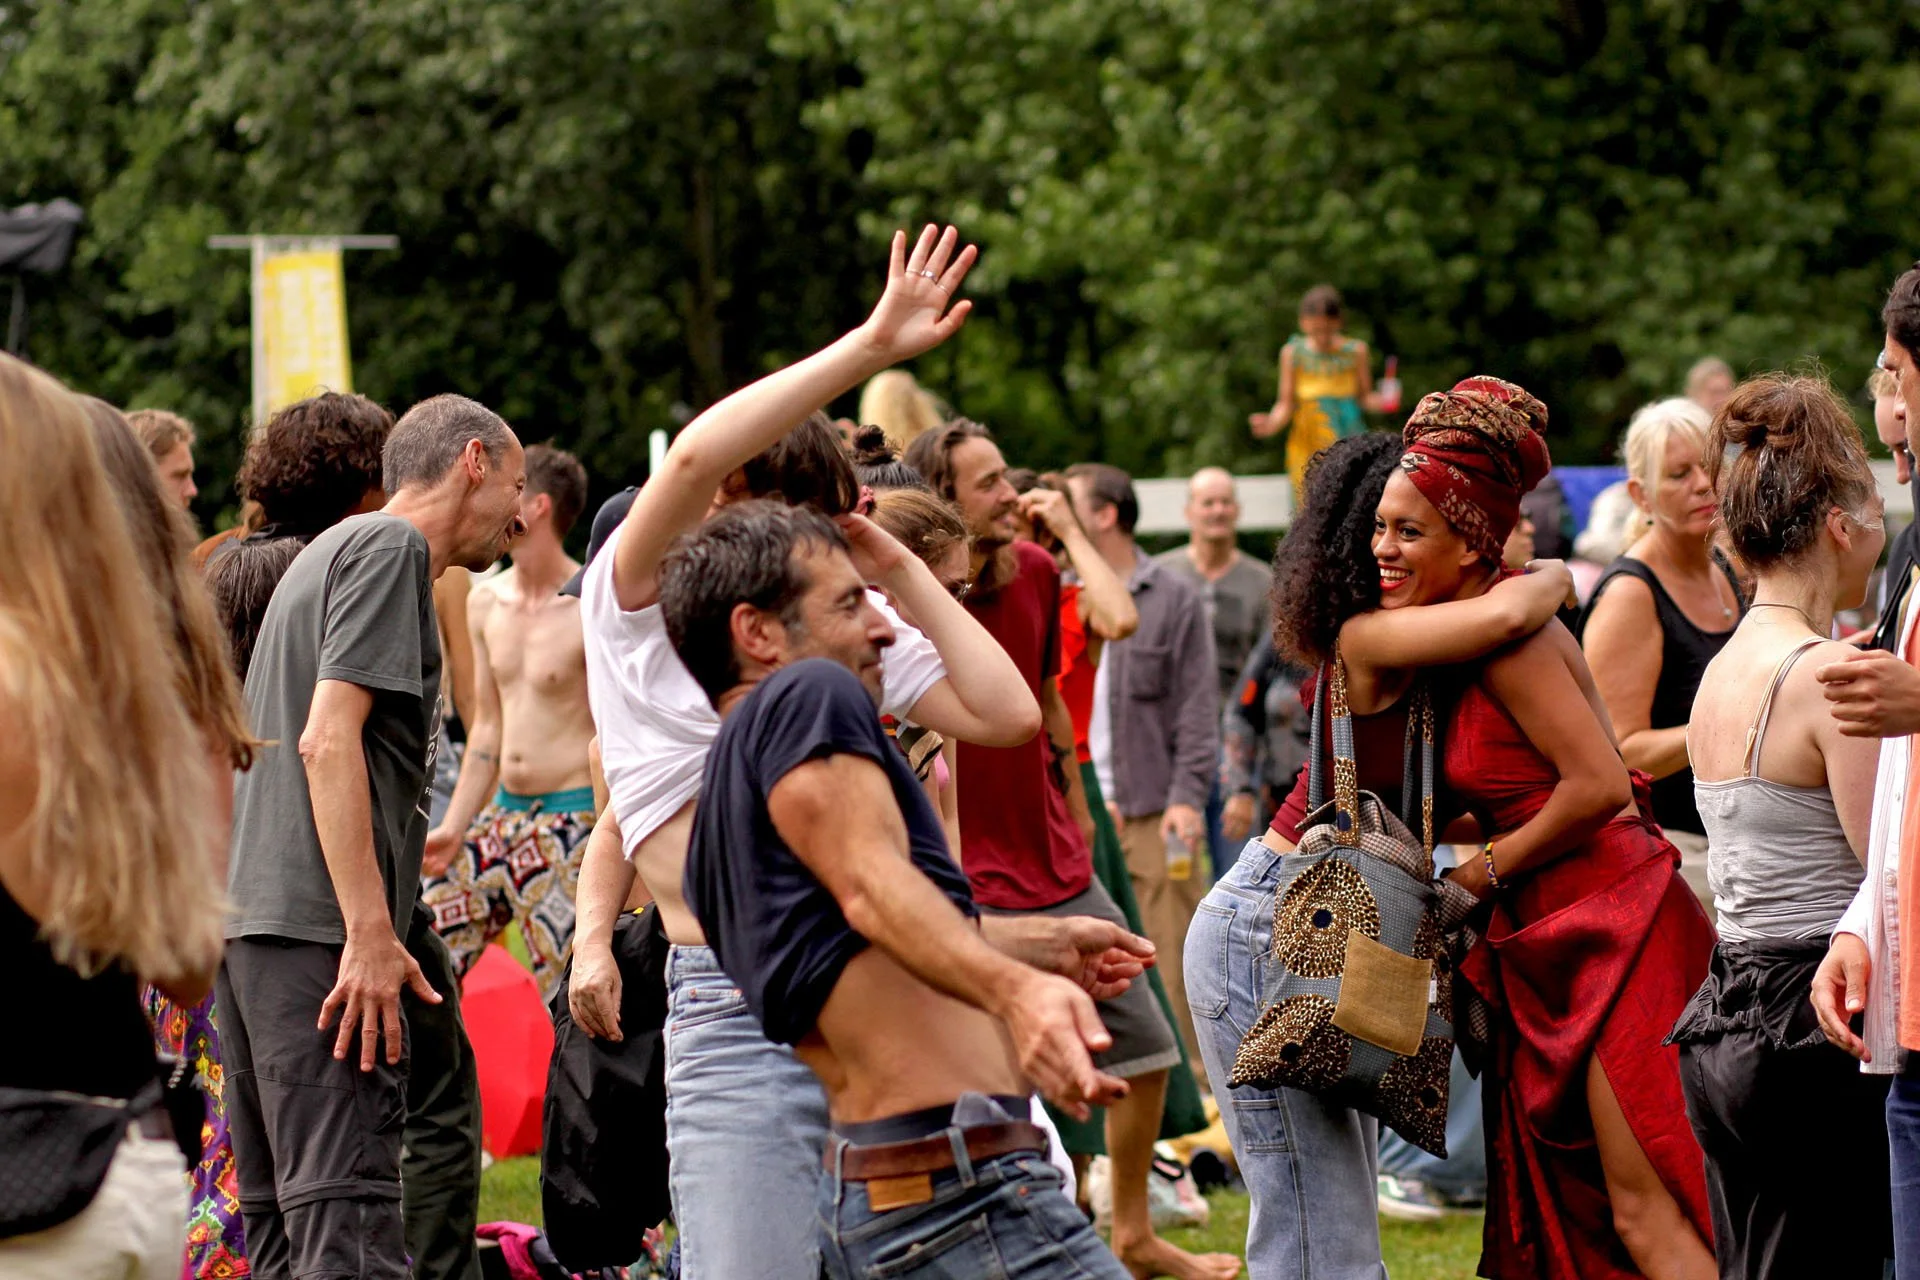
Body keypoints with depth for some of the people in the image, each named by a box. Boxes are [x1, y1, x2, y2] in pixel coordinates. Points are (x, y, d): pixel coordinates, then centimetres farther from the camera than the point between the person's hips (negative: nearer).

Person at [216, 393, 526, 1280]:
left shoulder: (333, 551, 25)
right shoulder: (389, 550, -4)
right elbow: (328, 738, -16)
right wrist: (371, 932, -20)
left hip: (250, 919, 10)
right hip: (317, 928, -10)